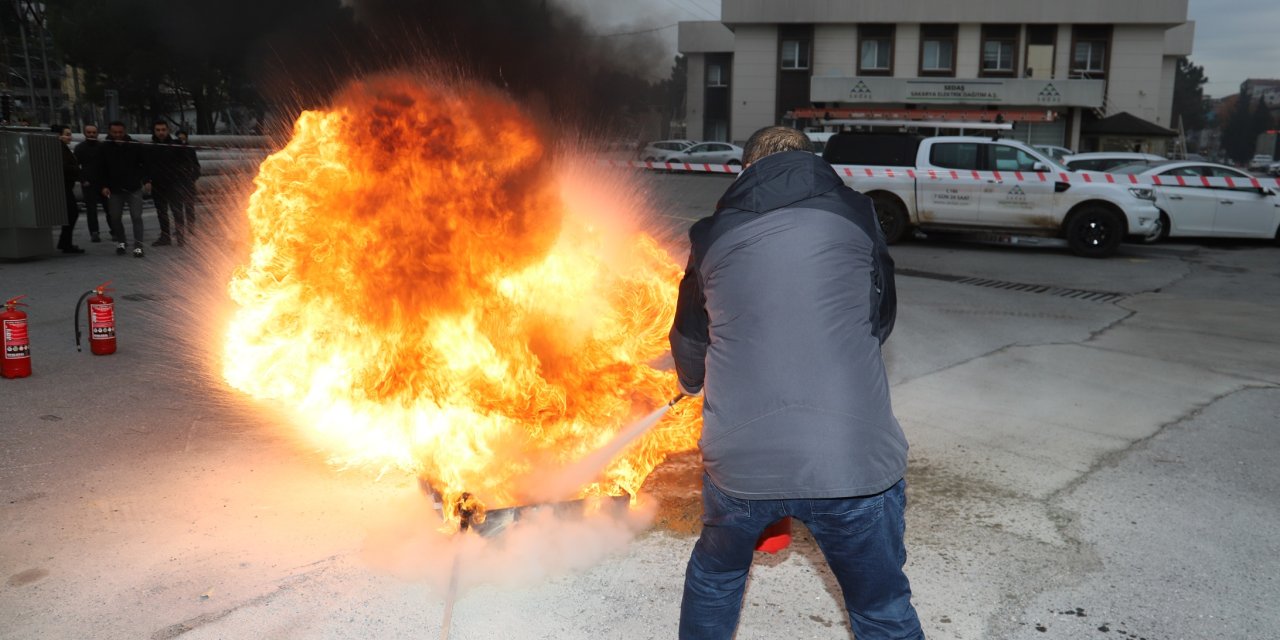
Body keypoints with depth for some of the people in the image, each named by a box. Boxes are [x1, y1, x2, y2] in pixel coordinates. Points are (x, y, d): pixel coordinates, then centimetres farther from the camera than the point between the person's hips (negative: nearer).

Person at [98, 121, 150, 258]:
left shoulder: (135, 146, -2)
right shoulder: (105, 148, 2)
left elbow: (144, 164, 4)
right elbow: (101, 169, 8)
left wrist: (146, 181, -6)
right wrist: (104, 186, 0)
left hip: (134, 188, -2)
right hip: (115, 190, 2)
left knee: (136, 217, -7)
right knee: (115, 218, 7)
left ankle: (138, 246, -6)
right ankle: (121, 242, 27)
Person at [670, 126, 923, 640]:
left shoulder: (713, 235, 8)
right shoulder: (854, 215, 5)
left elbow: (688, 343, 21)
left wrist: (693, 384, 43)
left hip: (740, 458, 2)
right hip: (853, 461, -1)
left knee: (714, 575, 28)